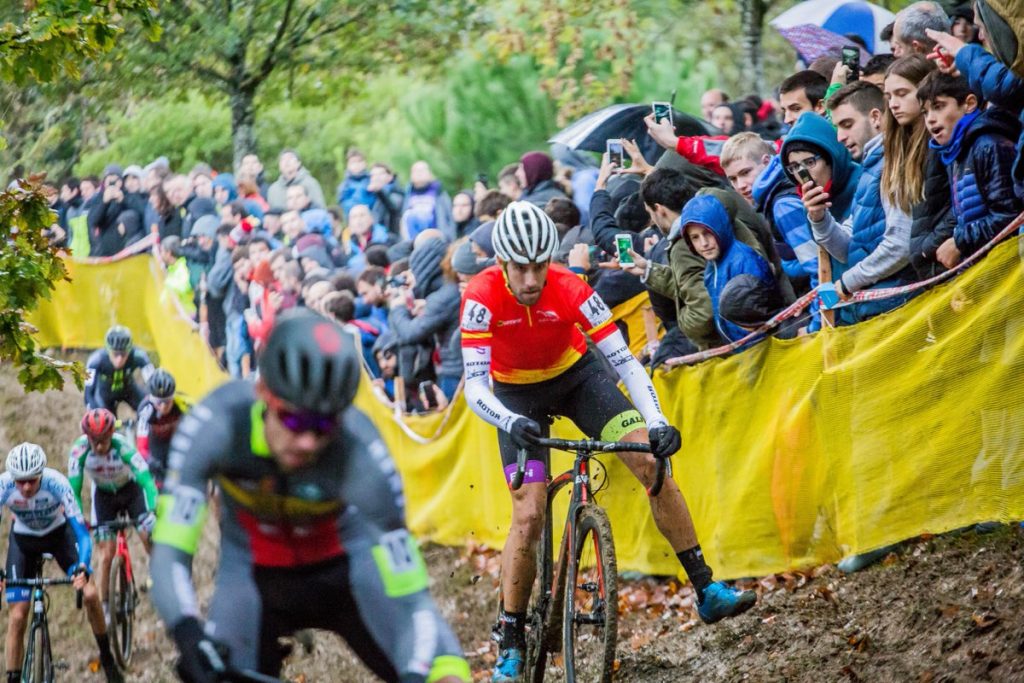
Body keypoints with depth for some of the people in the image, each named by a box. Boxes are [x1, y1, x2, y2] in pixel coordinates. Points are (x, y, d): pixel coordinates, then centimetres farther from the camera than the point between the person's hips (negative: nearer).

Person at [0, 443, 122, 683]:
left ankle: (107, 658, 7)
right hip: (23, 539, 1)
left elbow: (80, 529, -35)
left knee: (90, 594, -16)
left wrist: (82, 568, -51)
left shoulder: (56, 483, -34)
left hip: (59, 532, -1)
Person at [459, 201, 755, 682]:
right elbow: (475, 387, -33)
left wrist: (658, 422, -41)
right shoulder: (482, 298, -30)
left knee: (654, 463, -16)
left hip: (576, 374, 1)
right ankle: (511, 644, 0)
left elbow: (624, 362, -27)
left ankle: (706, 591, -8)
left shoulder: (570, 290, -28)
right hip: (519, 396, -1)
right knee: (528, 517, -13)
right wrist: (511, 424, -53)